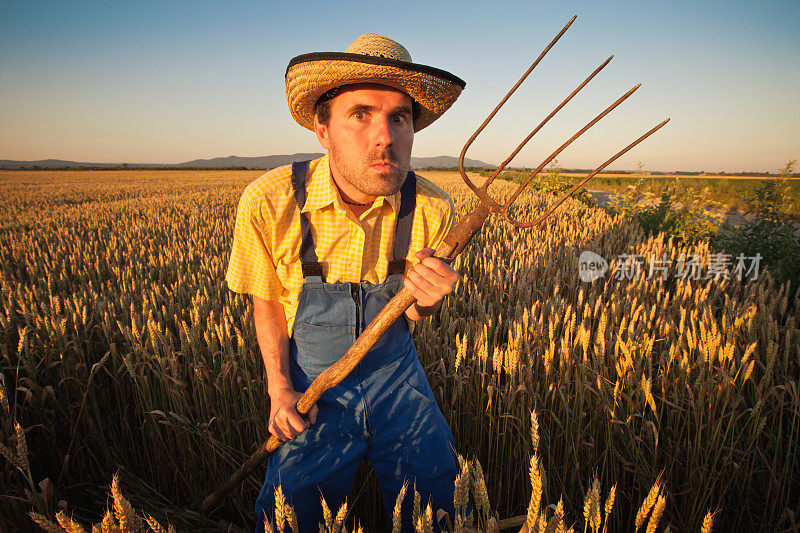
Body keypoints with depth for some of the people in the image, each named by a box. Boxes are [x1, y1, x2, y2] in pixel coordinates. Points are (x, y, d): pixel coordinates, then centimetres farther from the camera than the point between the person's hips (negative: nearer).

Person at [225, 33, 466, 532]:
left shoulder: (433, 209, -16)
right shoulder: (269, 202, -21)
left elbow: (415, 314, -1)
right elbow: (267, 302, -3)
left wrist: (426, 301, -25)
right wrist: (279, 387, -12)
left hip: (395, 374, 2)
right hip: (310, 383, -1)